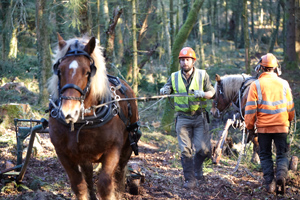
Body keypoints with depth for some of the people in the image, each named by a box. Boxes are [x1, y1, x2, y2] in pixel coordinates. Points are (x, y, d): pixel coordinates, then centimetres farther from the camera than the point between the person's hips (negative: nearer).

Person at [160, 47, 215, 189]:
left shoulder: (202, 75, 3)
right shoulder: (174, 77, 7)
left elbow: (211, 92, 5)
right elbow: (166, 90, 8)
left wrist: (202, 94, -16)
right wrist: (163, 91, -17)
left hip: (199, 117, -1)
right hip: (183, 118, 1)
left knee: (204, 149, -3)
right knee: (185, 150, -2)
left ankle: (197, 166, 28)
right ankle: (190, 180, 5)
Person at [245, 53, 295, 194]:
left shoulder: (256, 85, -5)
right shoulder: (284, 84, 3)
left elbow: (250, 109, -6)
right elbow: (290, 107, 11)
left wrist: (250, 127, 5)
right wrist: (289, 121, 27)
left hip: (263, 126, -1)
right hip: (281, 126, 1)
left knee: (265, 155, 12)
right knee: (282, 154, 8)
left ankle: (269, 183, 3)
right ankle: (281, 175, -19)